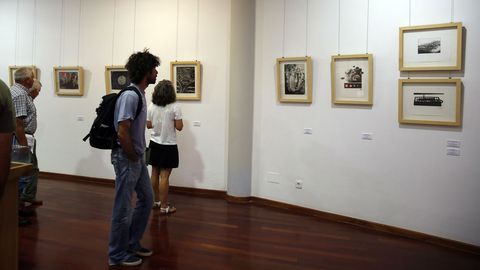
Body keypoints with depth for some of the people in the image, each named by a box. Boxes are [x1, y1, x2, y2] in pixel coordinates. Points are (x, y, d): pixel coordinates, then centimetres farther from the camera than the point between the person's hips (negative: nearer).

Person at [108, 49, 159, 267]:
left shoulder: (140, 94, 8)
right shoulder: (130, 96, -21)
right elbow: (122, 133, -26)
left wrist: (139, 156, 12)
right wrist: (133, 158, -13)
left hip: (138, 158, 10)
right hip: (126, 159, -10)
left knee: (146, 199, 19)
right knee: (124, 208, 3)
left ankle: (132, 244, 32)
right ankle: (118, 255, 20)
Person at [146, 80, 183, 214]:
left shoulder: (151, 106, -1)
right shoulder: (174, 107, -14)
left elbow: (148, 125, 7)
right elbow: (179, 127, -13)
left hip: (154, 144, 5)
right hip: (168, 146, -5)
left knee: (155, 173, 15)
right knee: (164, 176, -1)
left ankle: (156, 201, 29)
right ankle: (164, 206, 7)